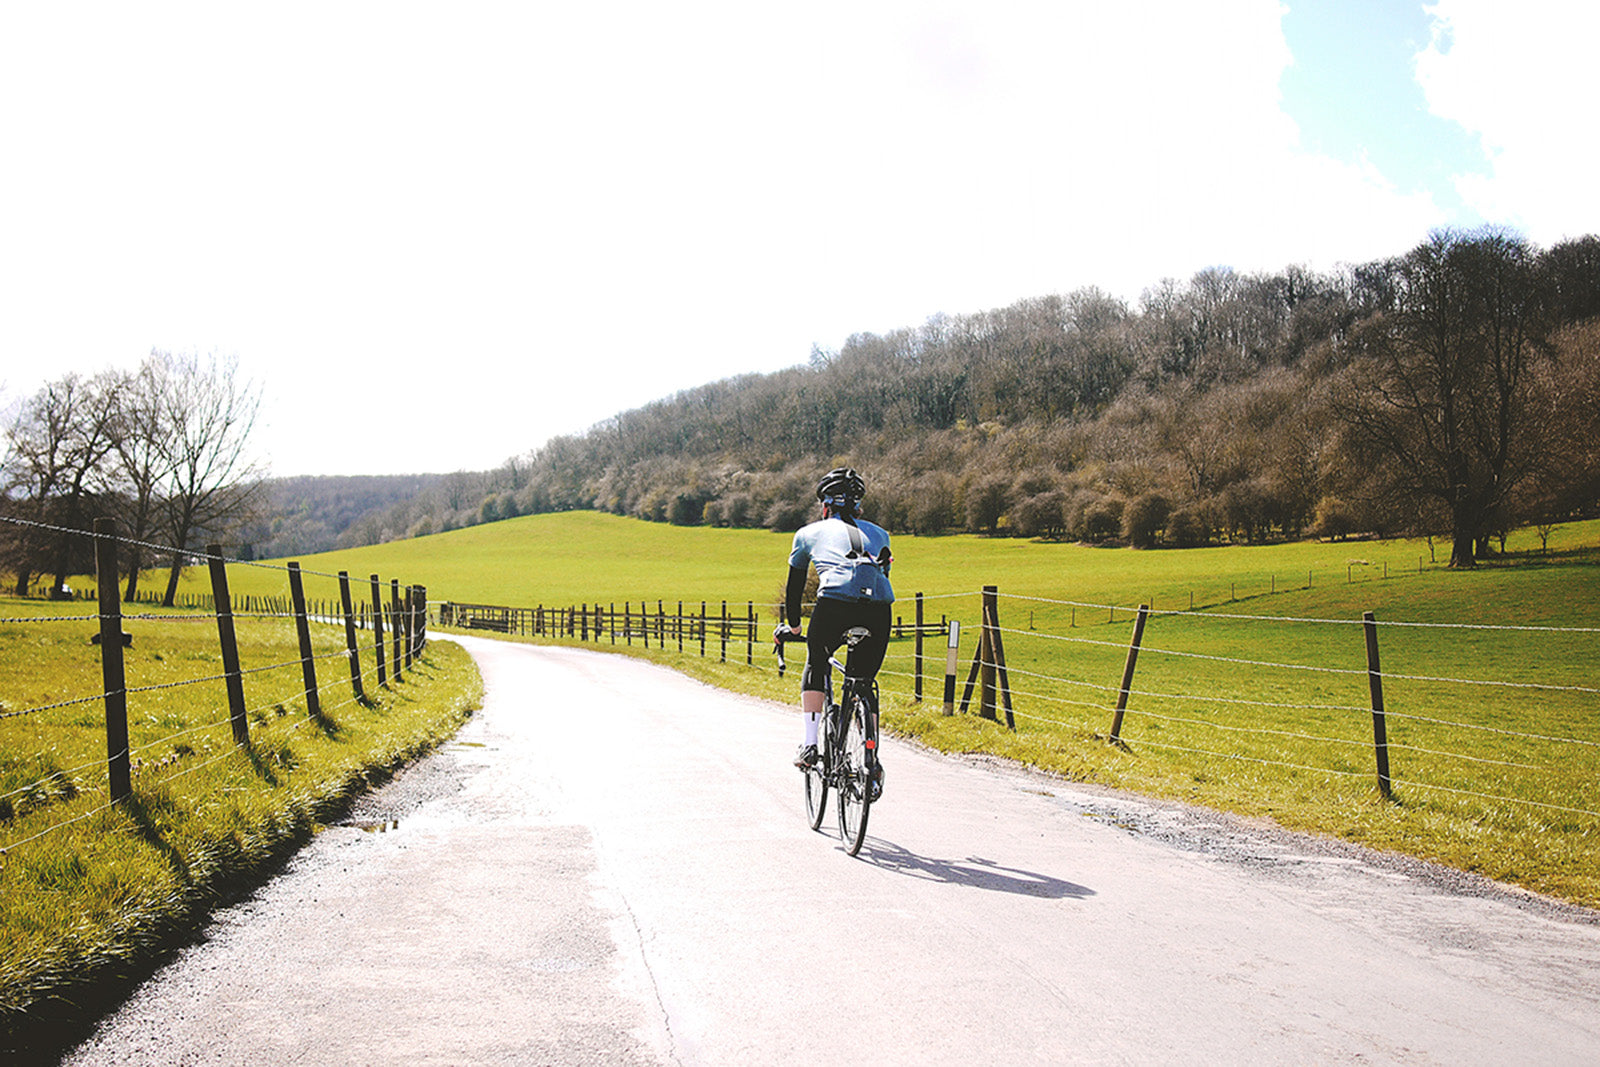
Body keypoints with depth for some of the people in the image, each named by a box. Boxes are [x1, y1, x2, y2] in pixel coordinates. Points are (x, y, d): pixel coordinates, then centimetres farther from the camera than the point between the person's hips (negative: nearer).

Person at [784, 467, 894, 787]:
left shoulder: (809, 533, 26)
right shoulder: (879, 534, 32)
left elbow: (794, 585, 34)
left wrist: (793, 625, 49)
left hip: (835, 601, -2)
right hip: (879, 607, 2)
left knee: (815, 666, 24)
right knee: (863, 681, 21)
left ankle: (809, 745, 14)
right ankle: (870, 757, 15)